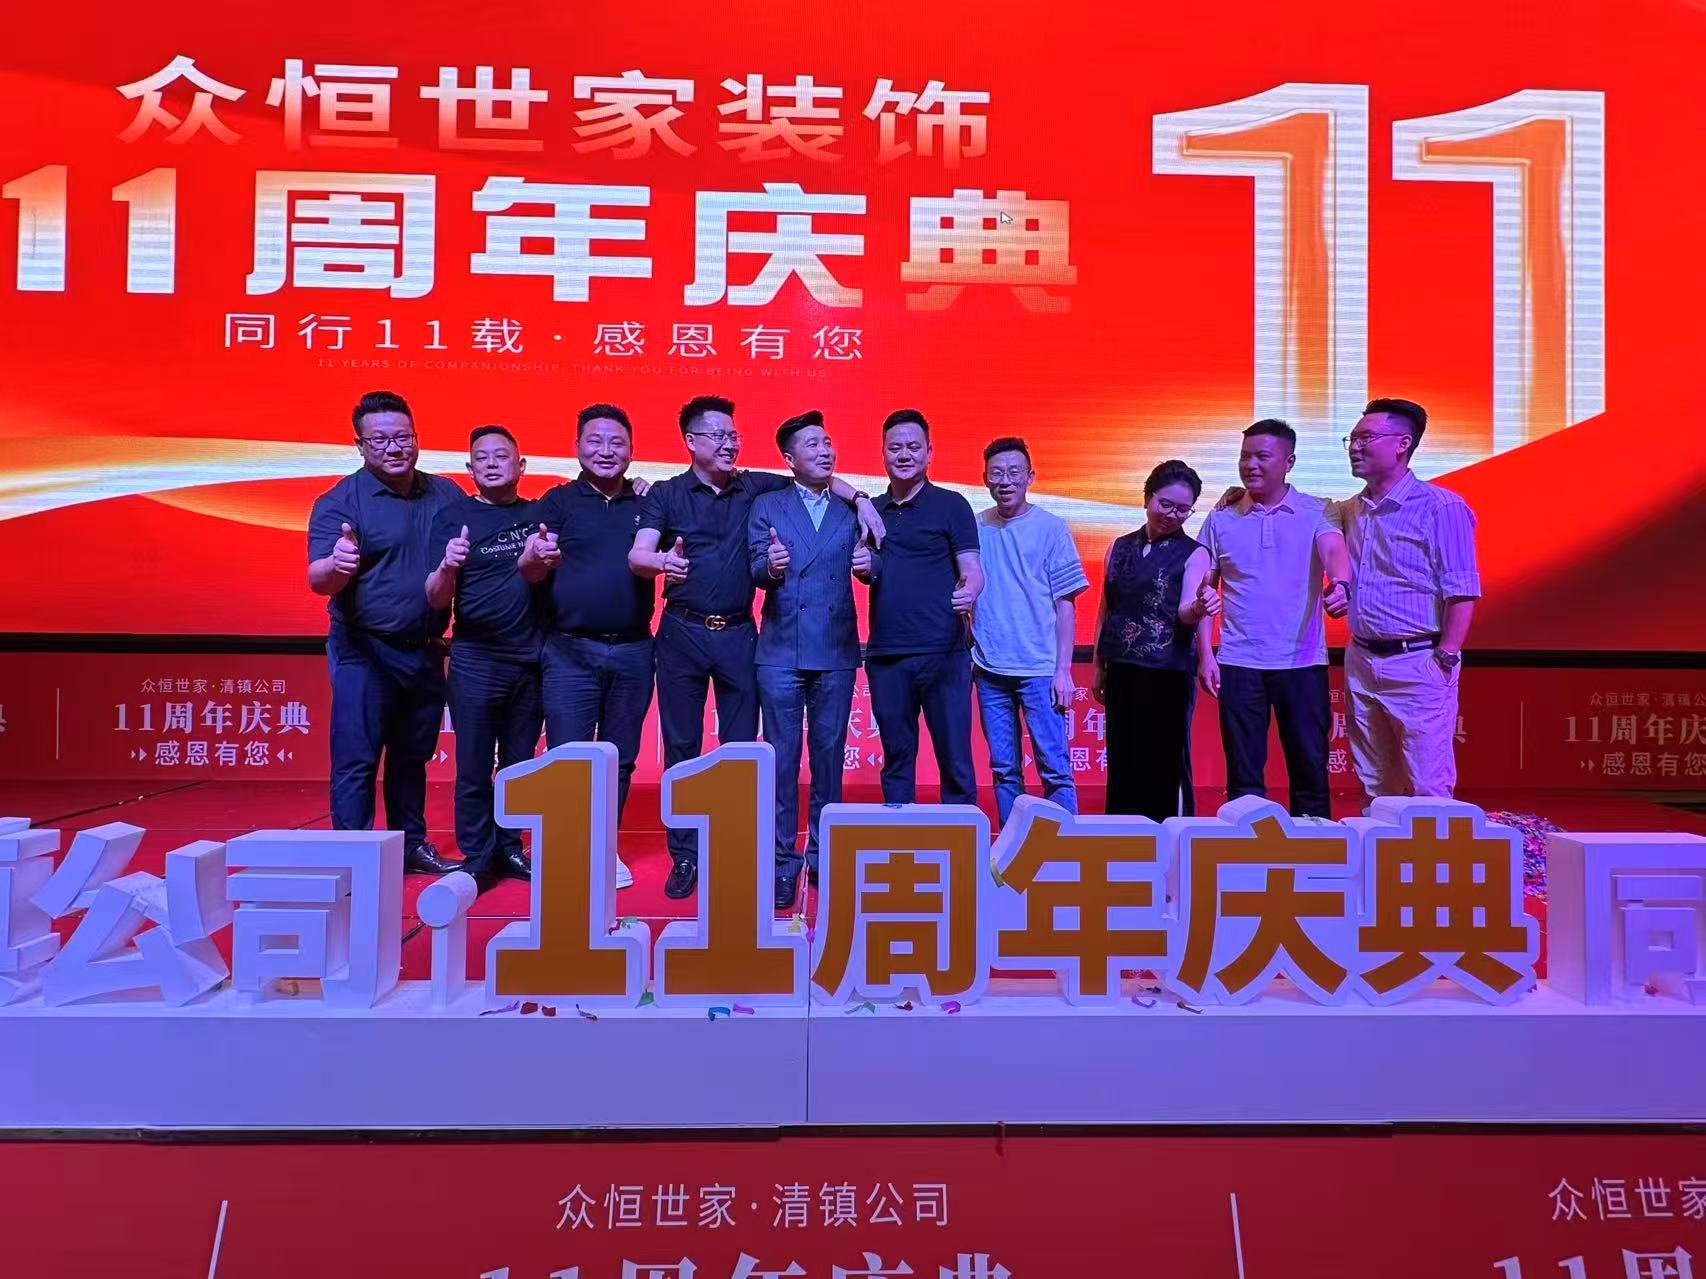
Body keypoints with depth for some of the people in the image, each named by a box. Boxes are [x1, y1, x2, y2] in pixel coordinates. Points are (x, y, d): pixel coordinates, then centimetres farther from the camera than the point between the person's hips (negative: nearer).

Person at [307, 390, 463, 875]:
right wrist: (336, 565, -39)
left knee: (412, 756, 15)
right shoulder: (340, 501, -8)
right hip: (365, 651, -5)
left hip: (426, 650, 5)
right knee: (356, 759, -2)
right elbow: (318, 581, -16)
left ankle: (411, 844, 27)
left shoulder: (446, 494, 6)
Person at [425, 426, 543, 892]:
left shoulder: (539, 514, 7)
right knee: (474, 767, 2)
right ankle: (476, 859, 12)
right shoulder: (454, 516, -2)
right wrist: (448, 567, -27)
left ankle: (509, 849, 23)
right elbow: (436, 600, -6)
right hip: (475, 660, -3)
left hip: (532, 659, 3)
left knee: (520, 763, 11)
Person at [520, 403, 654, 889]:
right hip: (571, 652, -3)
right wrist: (534, 556, -34)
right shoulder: (559, 501, 1)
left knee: (620, 759, 11)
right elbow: (530, 570, -9)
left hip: (633, 652, 3)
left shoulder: (647, 502, 9)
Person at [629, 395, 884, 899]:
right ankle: (684, 857, 13)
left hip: (738, 635, 2)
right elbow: (637, 554, -11)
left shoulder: (755, 488, 9)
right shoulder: (665, 494, 2)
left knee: (741, 747, 5)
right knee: (681, 747, 3)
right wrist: (661, 560, -34)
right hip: (683, 634, -2)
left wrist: (859, 499, -2)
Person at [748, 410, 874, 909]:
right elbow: (756, 569, -6)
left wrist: (868, 564, -22)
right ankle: (781, 862, 10)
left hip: (836, 650, 2)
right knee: (781, 758, 1)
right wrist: (770, 567, -28)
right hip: (781, 650, -1)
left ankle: (823, 856, 21)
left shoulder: (852, 508, 9)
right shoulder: (766, 506, 5)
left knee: (830, 755, 9)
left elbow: (869, 568, 0)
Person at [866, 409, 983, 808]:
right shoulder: (870, 511, 14)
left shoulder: (951, 505, 2)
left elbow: (972, 569, -4)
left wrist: (968, 592, -26)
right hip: (884, 655, 4)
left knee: (954, 757, -2)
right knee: (896, 757, 10)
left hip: (943, 652, -4)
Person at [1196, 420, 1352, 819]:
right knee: (1243, 773, 5)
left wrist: (1340, 583, -39)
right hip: (1238, 664, 1)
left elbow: (1333, 551, -16)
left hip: (1303, 661, -1)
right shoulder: (1220, 519, 6)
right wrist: (1205, 655, -1)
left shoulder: (1315, 512, 3)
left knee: (1310, 767, 4)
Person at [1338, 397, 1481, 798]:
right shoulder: (1350, 511, 11)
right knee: (1375, 788, 14)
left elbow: (1462, 593, -11)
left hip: (1417, 664, -6)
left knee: (1428, 790, -2)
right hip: (1361, 663, 6)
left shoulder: (1439, 507, -8)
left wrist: (1445, 661, -15)